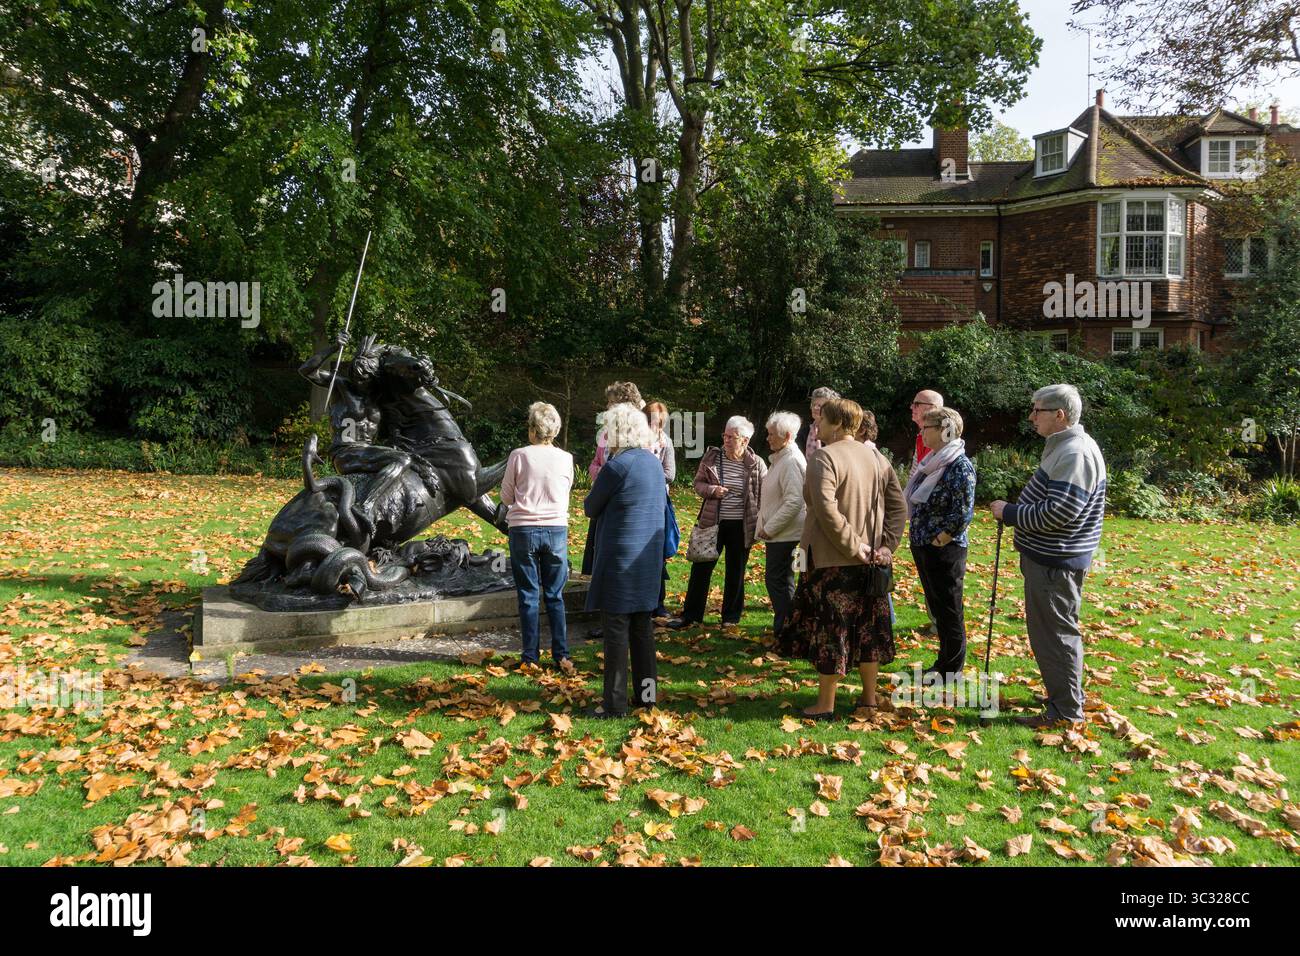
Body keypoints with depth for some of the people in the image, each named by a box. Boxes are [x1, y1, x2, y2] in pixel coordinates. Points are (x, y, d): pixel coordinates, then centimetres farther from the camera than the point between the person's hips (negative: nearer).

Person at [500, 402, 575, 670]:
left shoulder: (519, 456, -7)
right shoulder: (565, 458, -2)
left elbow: (506, 497, 1)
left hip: (523, 531, -1)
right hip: (556, 530, 2)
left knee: (528, 596, 8)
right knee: (555, 596, 11)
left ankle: (531, 656, 12)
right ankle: (561, 655, 9)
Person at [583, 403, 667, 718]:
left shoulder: (616, 465, -16)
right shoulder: (655, 462, 8)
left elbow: (590, 508, -6)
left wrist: (594, 490, 14)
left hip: (620, 557, -7)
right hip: (649, 557, 7)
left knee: (616, 630, -1)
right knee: (642, 626, 15)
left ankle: (615, 703, 4)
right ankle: (646, 692, 23)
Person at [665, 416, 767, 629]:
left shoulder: (756, 464, -5)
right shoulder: (712, 457, -1)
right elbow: (698, 483, 7)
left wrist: (761, 524, -4)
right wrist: (712, 490, -14)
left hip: (741, 526, -1)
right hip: (712, 522, 2)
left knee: (735, 572, 11)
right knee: (701, 567, 4)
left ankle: (731, 616, 26)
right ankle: (690, 614, 14)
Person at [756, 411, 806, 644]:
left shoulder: (791, 461, -19)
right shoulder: (780, 458, 13)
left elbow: (793, 502, -25)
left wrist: (769, 528, -20)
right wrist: (767, 527, 16)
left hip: (783, 533, -10)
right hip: (777, 532, 10)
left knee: (776, 580, -5)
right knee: (783, 580, 16)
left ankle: (784, 629, 4)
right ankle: (786, 627, 26)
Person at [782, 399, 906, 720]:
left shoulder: (823, 458, -15)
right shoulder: (876, 457, 8)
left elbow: (827, 511, -26)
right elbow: (898, 507, 7)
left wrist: (852, 545, -19)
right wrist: (886, 546, 3)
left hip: (832, 561, -7)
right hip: (870, 561, 7)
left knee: (829, 630, 2)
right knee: (867, 627, 16)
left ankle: (825, 706, 11)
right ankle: (869, 697, 26)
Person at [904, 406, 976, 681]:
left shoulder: (960, 466, -16)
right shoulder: (932, 461, 10)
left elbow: (964, 513, -21)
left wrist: (939, 541, -17)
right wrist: (918, 539, 11)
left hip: (944, 550, -9)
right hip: (921, 546, 9)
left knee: (949, 610, 4)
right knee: (936, 607, 18)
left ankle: (952, 671, 17)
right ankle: (944, 660, 32)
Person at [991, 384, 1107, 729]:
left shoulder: (1075, 454, -21)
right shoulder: (1065, 446, 13)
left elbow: (1057, 512, -26)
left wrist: (1010, 513, -16)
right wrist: (1015, 511, 13)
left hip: (1055, 561, -11)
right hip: (1051, 556, 11)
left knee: (1055, 632, -1)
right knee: (1054, 630, 20)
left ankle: (1066, 710, 9)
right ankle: (1068, 693, 34)